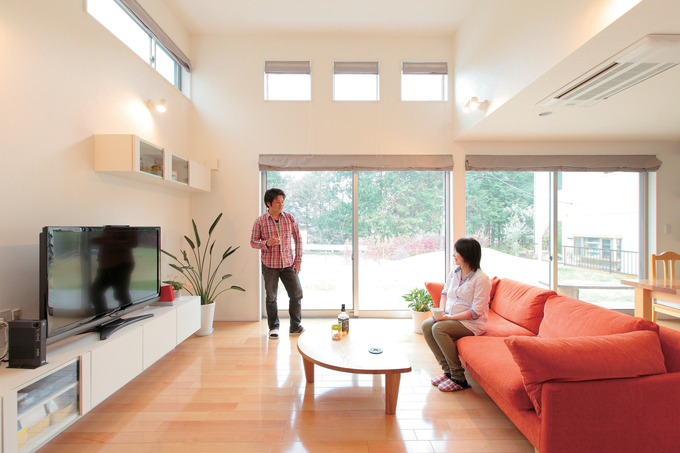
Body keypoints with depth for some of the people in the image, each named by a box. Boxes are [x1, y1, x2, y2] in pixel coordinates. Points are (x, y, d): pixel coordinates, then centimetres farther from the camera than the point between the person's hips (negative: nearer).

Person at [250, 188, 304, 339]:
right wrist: (266, 243, -21)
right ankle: (273, 327, 27)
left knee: (297, 294, 2)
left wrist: (298, 259, 1)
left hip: (288, 264, 2)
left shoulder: (289, 218, 1)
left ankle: (295, 327, 19)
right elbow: (253, 242, 0)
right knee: (271, 297, 8)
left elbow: (298, 239, 7)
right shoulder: (260, 221, -5)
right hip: (269, 265, -2)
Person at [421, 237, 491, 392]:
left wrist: (450, 317, -22)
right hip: (451, 318, 7)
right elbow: (445, 292, 16)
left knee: (438, 328, -28)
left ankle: (459, 378, -14)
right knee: (426, 325, -16)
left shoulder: (481, 279, -17)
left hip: (472, 323, -7)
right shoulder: (455, 271, 5)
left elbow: (476, 312, -19)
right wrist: (441, 311, -1)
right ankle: (448, 370, -5)